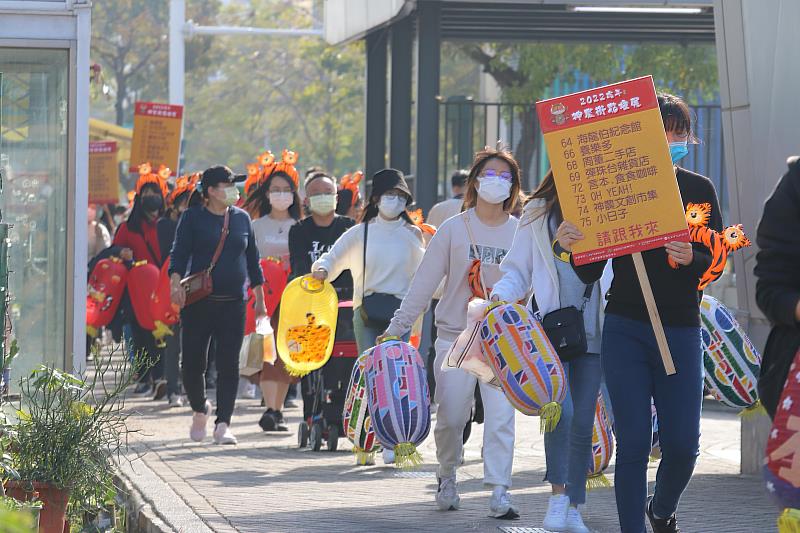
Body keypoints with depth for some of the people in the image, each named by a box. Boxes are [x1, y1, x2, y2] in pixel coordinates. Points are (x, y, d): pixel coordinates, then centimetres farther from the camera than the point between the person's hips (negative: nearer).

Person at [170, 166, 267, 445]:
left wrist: (259, 298, 17)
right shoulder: (193, 218, 1)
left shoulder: (241, 218, 11)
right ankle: (200, 409, 26)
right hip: (198, 301, -2)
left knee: (229, 365, -4)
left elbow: (252, 259, 17)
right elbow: (180, 253, -6)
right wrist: (176, 282, -24)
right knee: (193, 362, 0)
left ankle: (222, 425, -1)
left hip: (233, 303, 2)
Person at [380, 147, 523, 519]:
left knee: (501, 416, -10)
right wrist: (398, 327, -2)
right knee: (450, 418, 2)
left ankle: (499, 491, -8)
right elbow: (425, 282, 1)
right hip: (456, 336, 0)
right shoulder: (454, 229, 0)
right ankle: (447, 478, 26)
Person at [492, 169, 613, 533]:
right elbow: (518, 270, 8)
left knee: (582, 422, 3)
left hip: (592, 334, 2)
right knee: (561, 409, -21)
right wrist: (500, 296, -9)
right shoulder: (538, 215, 5)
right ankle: (558, 493, -7)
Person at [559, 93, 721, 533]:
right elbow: (590, 273, 4)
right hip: (625, 331, -1)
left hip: (680, 331, 1)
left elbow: (715, 263, 1)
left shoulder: (699, 190, 6)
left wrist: (689, 259, -21)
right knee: (633, 442, -5)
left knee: (682, 444, -1)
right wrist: (572, 246, -17)